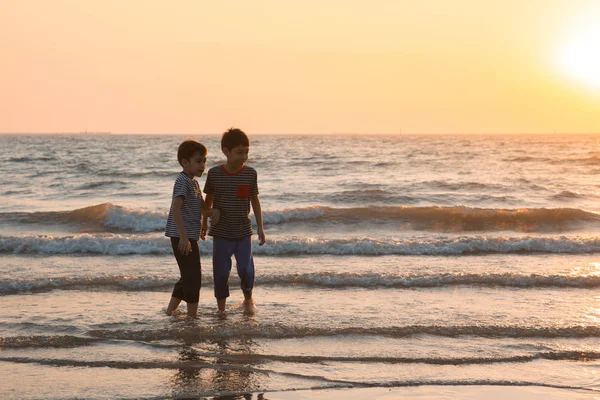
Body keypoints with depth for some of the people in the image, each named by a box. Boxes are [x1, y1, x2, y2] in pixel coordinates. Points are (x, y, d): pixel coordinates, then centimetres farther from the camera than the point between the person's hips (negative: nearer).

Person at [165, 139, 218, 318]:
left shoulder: (193, 182, 17)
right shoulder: (183, 181, -14)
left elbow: (201, 207, 24)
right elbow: (175, 208, -24)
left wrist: (212, 212, -1)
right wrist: (184, 237, -28)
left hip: (189, 237, 10)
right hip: (183, 237, -10)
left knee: (188, 277, 18)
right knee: (193, 278, -5)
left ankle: (170, 311, 27)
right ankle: (193, 315, 2)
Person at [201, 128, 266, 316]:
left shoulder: (250, 173, -5)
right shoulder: (214, 173, -8)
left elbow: (255, 200, 4)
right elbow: (208, 199, 7)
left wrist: (260, 227, 3)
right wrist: (204, 223, 15)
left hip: (243, 231, 1)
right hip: (221, 232, -1)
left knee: (246, 269, -2)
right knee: (221, 272, 2)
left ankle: (248, 299, 26)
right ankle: (221, 307, 18)